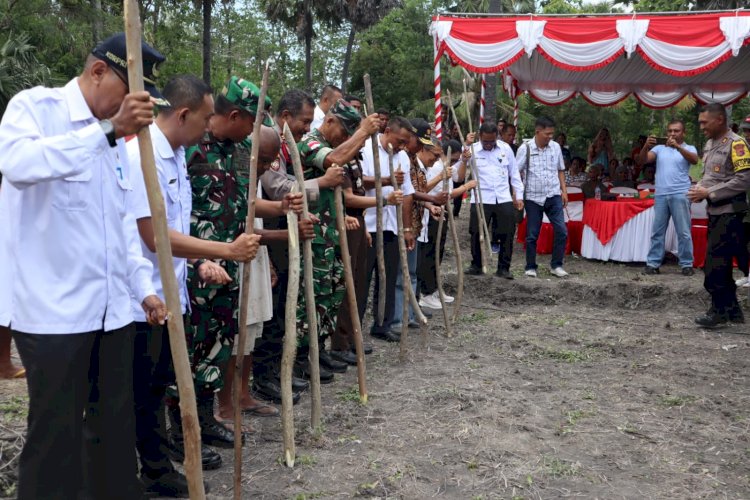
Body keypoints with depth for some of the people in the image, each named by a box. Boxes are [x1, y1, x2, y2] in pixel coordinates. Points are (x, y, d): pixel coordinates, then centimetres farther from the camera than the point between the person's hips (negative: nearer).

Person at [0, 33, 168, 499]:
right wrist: (108, 130, -34)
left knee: (117, 424, 14)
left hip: (113, 308, 7)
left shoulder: (113, 137, 14)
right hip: (53, 310, -7)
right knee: (56, 434, 4)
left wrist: (144, 286, 9)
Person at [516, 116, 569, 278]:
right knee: (532, 234, 5)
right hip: (533, 197, -2)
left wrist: (563, 190, 6)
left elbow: (560, 170, 12)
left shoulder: (555, 147, 3)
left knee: (562, 230, -4)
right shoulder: (525, 149, -7)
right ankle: (530, 267, 19)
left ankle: (556, 265, 10)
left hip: (553, 196, 3)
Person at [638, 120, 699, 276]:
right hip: (660, 195, 3)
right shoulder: (659, 148, 12)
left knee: (683, 232, 0)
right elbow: (642, 161, 2)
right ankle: (653, 263, 10)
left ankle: (686, 264, 7)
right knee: (657, 231, 6)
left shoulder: (689, 148, 6)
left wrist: (678, 147, -29)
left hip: (680, 195, -2)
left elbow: (694, 160, -15)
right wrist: (646, 146, -18)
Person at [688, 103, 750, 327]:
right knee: (721, 263, 12)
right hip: (714, 211, 9)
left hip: (729, 213, -9)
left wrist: (708, 193, -18)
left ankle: (719, 310, 3)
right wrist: (699, 189, 0)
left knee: (715, 263, -8)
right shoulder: (710, 144, 13)